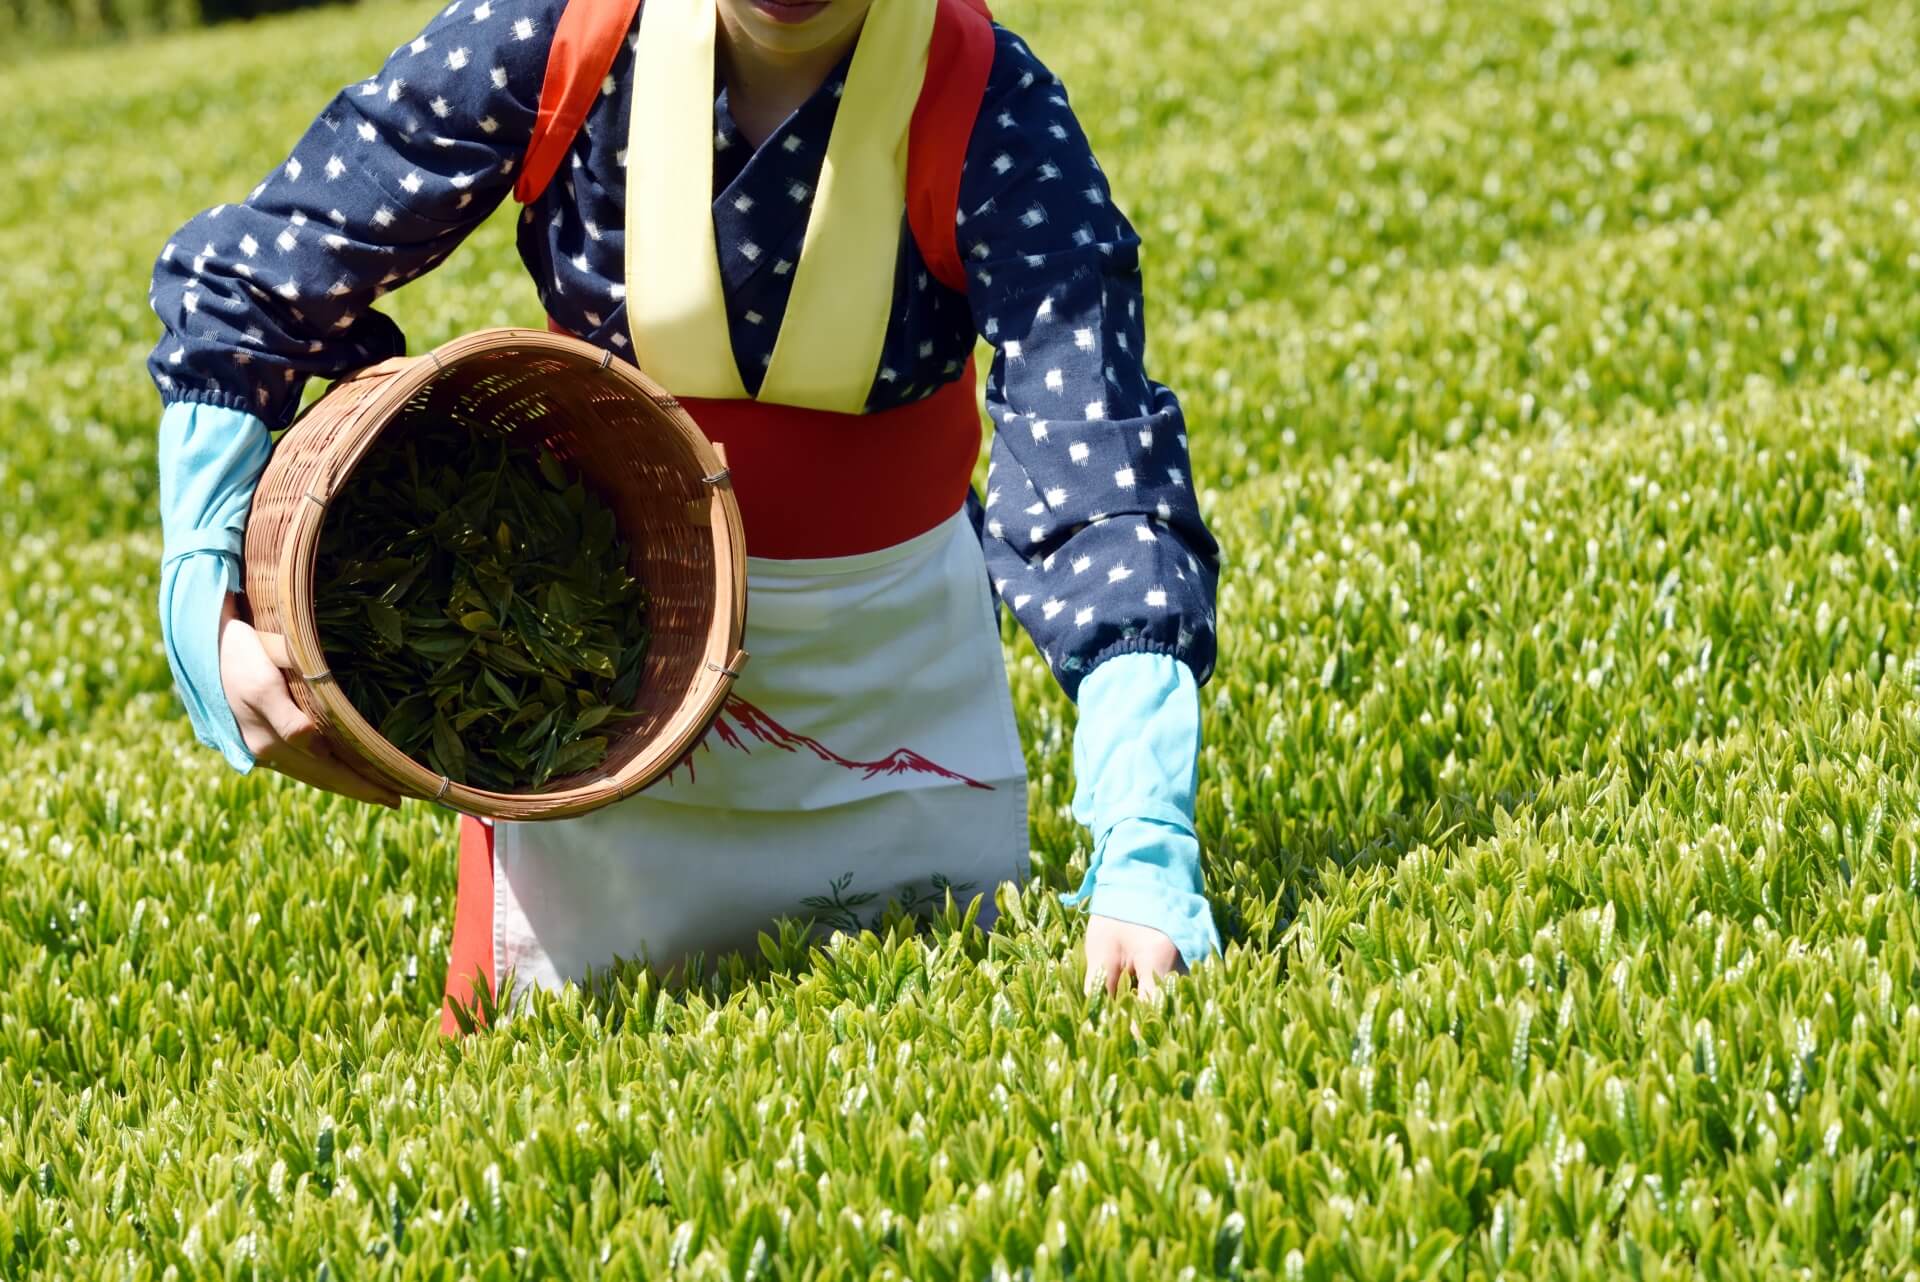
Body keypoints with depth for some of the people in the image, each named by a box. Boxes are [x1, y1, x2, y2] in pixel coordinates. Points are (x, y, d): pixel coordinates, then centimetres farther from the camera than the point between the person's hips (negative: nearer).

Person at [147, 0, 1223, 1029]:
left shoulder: (991, 112, -24)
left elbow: (1098, 473, -33)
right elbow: (239, 288, -11)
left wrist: (1142, 873, -45)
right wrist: (208, 611, -22)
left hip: (894, 653, 0)